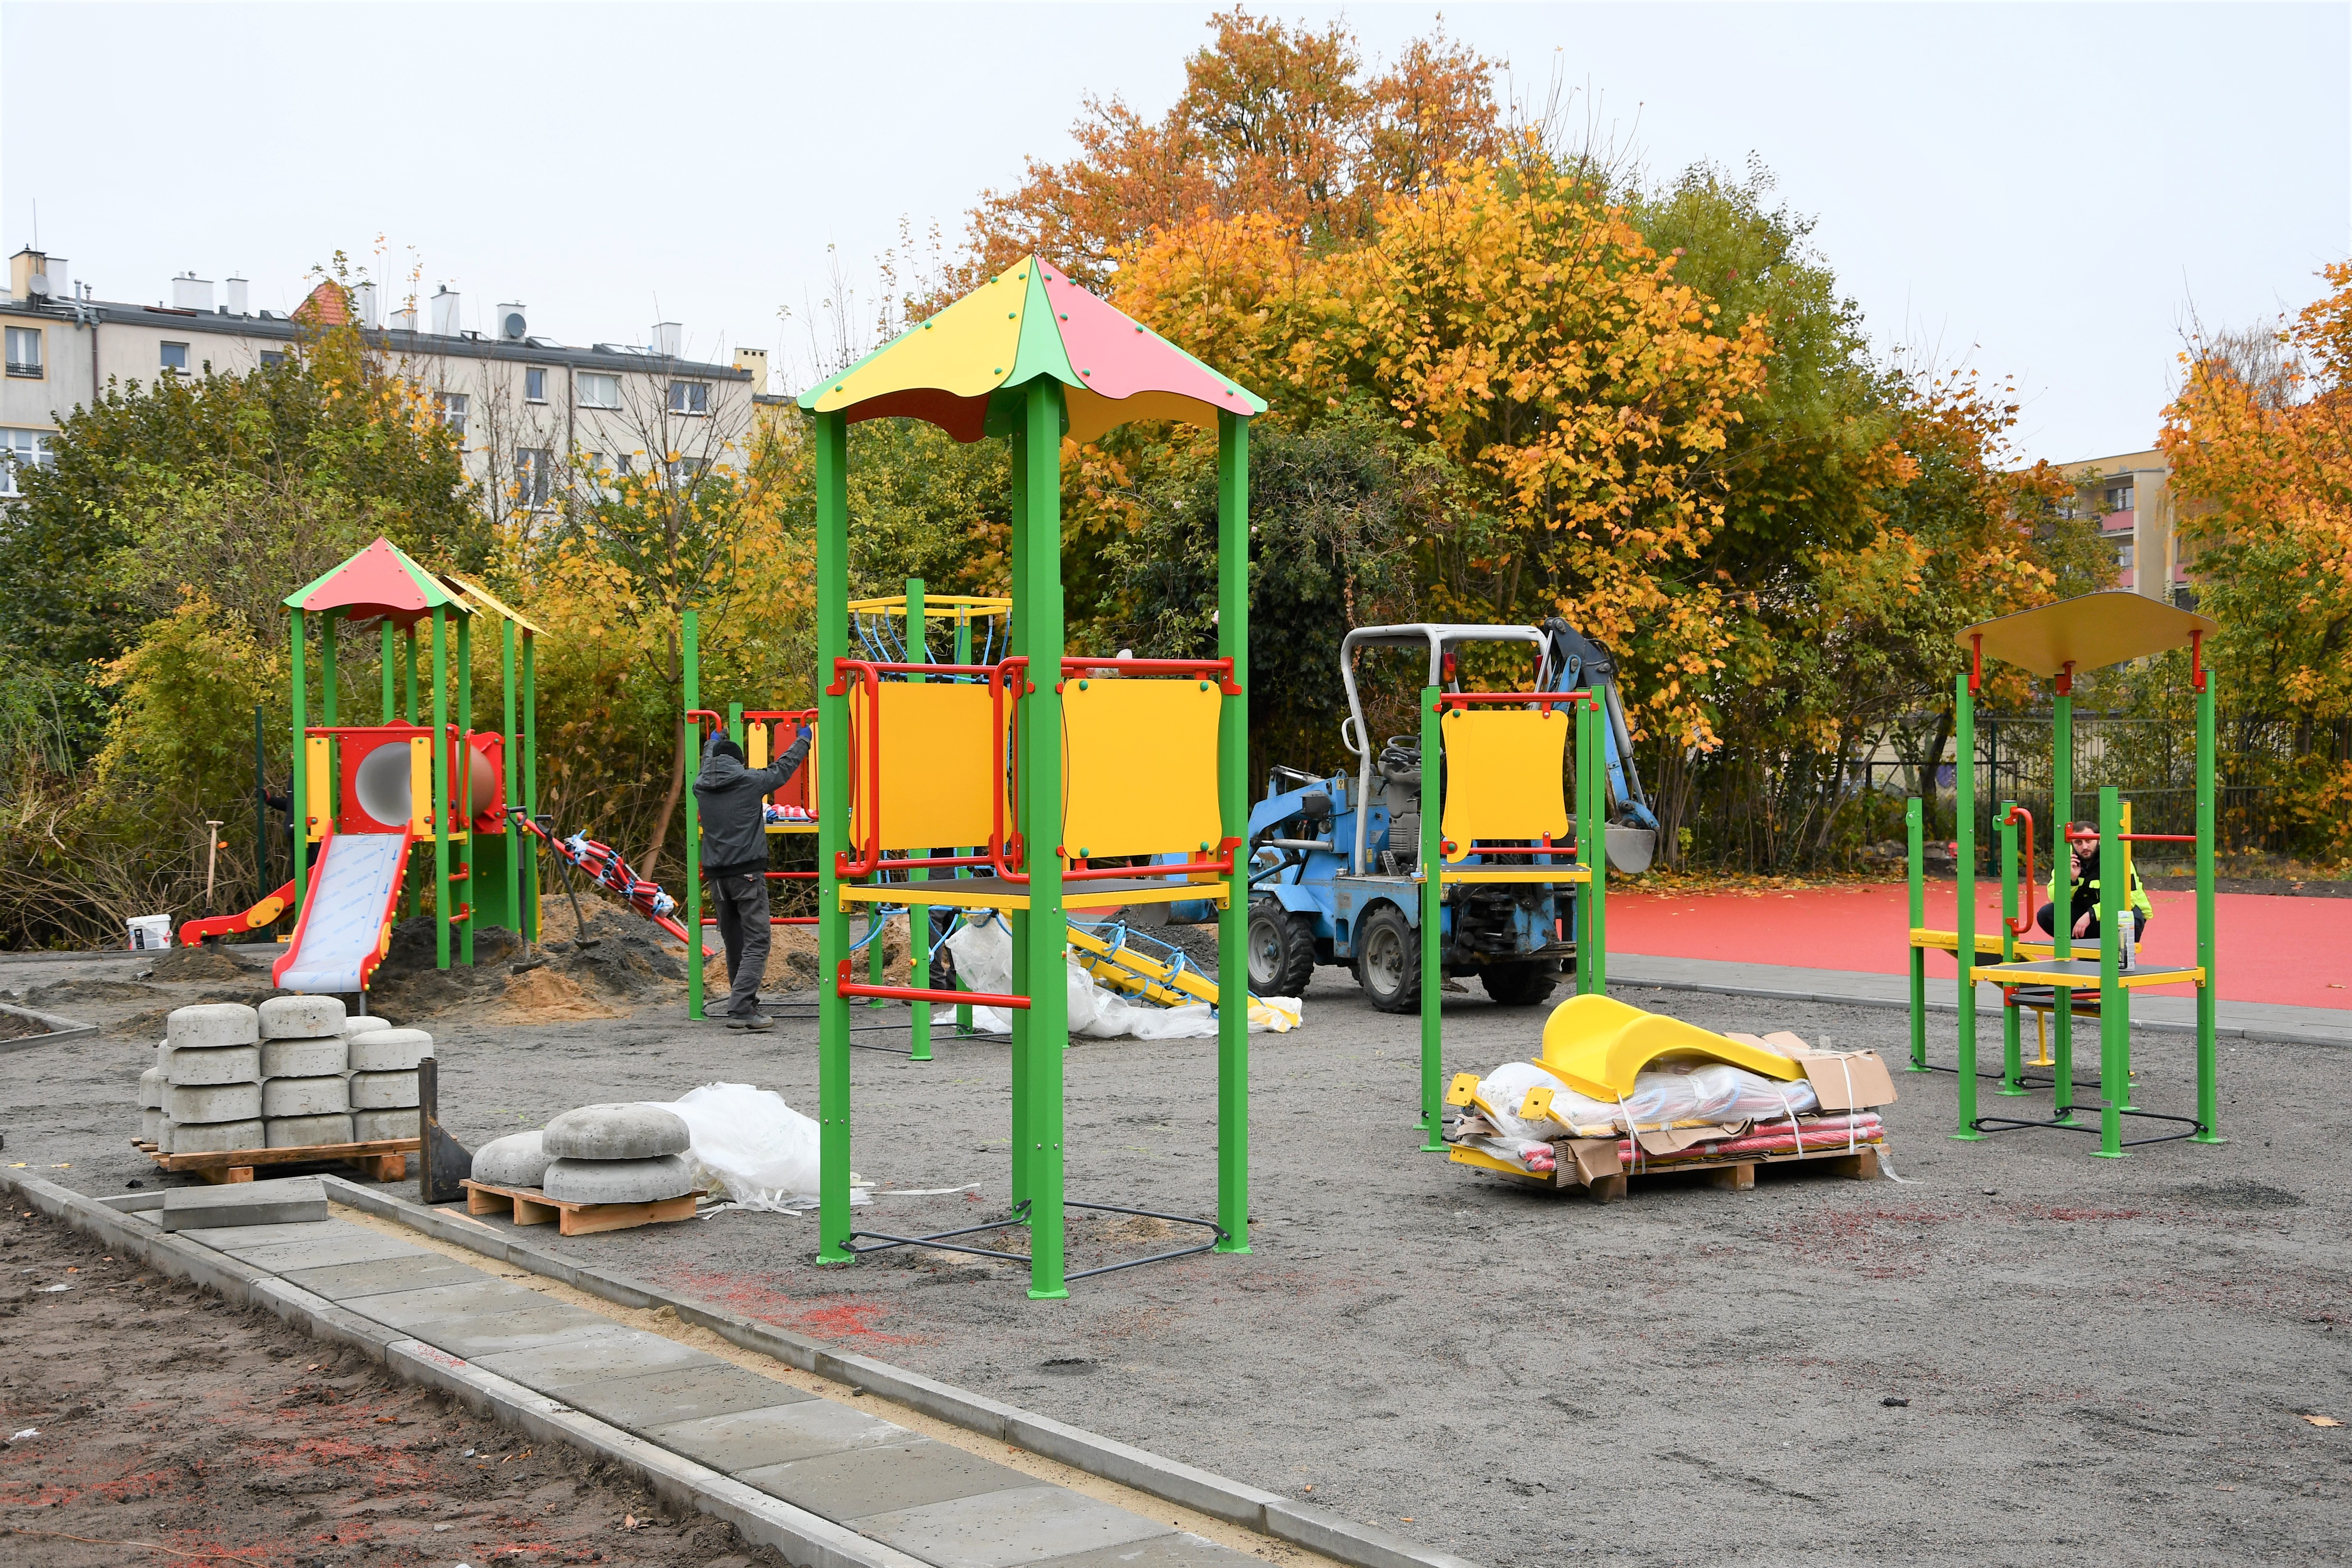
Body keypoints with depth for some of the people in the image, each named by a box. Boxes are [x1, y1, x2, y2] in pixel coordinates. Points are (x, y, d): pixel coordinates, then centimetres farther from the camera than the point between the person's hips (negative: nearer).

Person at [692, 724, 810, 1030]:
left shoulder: (701, 786, 8)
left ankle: (746, 1004, 22)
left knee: (734, 944, 14)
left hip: (717, 877, 5)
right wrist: (803, 741, 32)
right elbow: (784, 767, 12)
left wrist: (713, 742, 54)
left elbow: (707, 764, 33)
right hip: (748, 873, -5)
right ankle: (741, 1009, -19)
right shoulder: (750, 781, -4)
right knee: (756, 944, -7)